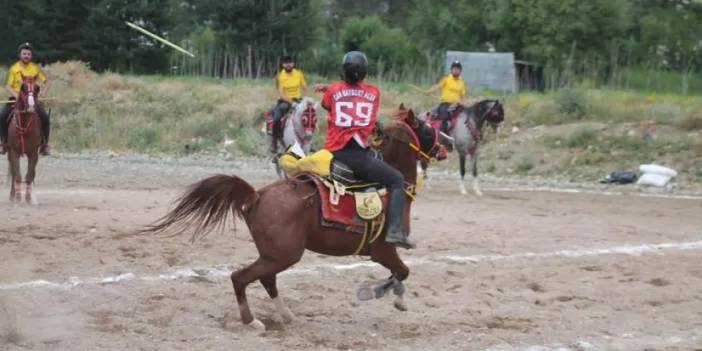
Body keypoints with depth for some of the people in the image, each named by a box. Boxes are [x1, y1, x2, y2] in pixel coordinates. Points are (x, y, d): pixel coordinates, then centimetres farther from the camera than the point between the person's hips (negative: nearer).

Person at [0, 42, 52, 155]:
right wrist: (17, 95, -25)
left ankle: (44, 145, -8)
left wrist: (42, 93, -8)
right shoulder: (14, 69, -1)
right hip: (16, 98, -1)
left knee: (45, 118, -22)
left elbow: (47, 82, 11)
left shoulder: (35, 68, 5)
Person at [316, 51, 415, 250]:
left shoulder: (333, 91, 6)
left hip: (334, 154, 2)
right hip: (359, 156, -2)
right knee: (397, 180, 13)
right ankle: (395, 231, -4)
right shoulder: (373, 93, 7)